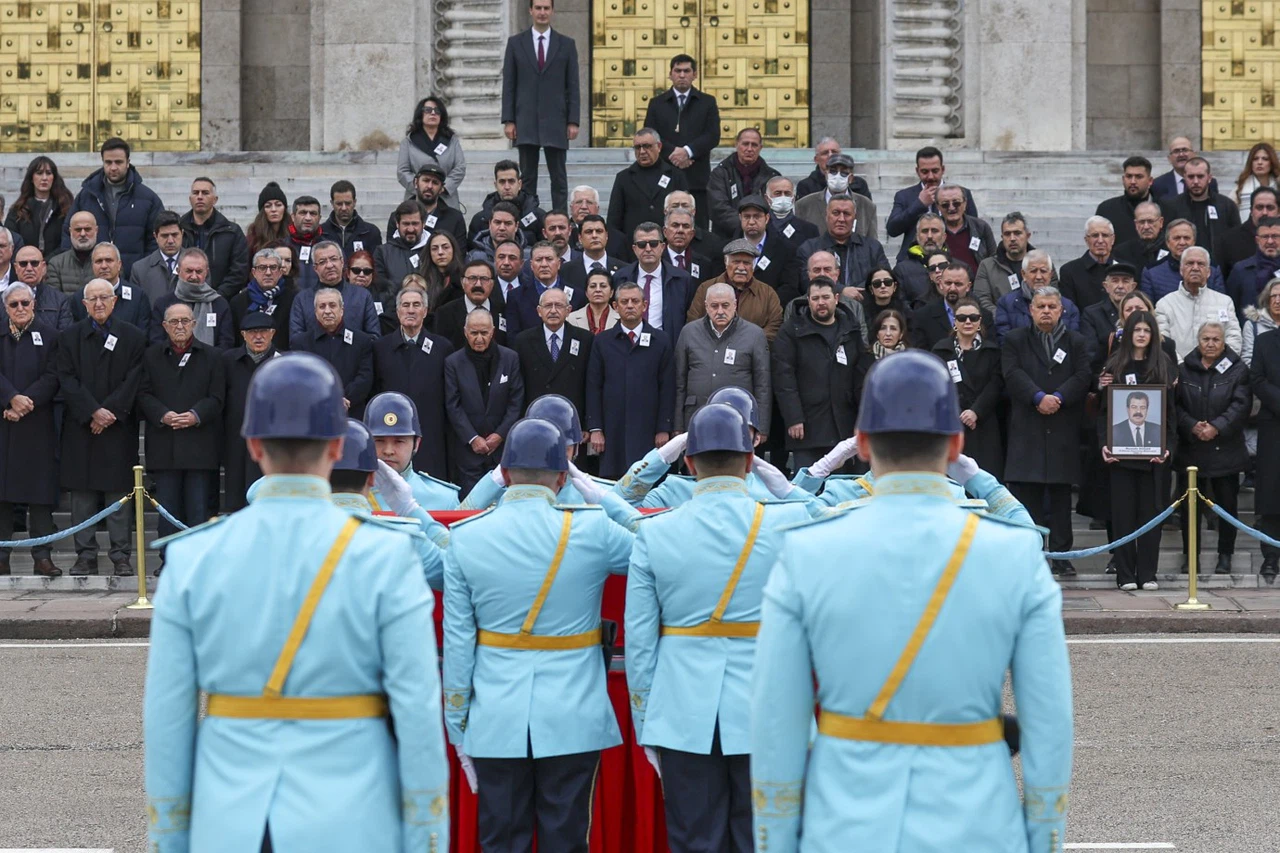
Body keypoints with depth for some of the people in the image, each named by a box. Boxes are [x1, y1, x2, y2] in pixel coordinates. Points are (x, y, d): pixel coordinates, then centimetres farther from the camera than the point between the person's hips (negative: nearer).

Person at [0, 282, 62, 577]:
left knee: (40, 492, -2)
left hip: (37, 424, -1)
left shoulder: (49, 336, 6)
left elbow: (52, 377, -2)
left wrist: (26, 403, -13)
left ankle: (43, 557, 1)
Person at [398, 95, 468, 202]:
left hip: (447, 198, 1)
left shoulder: (452, 140, 15)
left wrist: (442, 187, -9)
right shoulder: (408, 141, 12)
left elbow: (460, 168, 6)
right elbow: (402, 171, 5)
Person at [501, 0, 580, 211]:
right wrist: (508, 120, -3)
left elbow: (573, 86, 5)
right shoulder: (516, 43, 7)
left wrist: (573, 121, -3)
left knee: (559, 178, 1)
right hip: (526, 122, 0)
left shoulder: (567, 44, 7)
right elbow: (508, 85, 5)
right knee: (527, 177, 3)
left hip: (556, 122, 0)